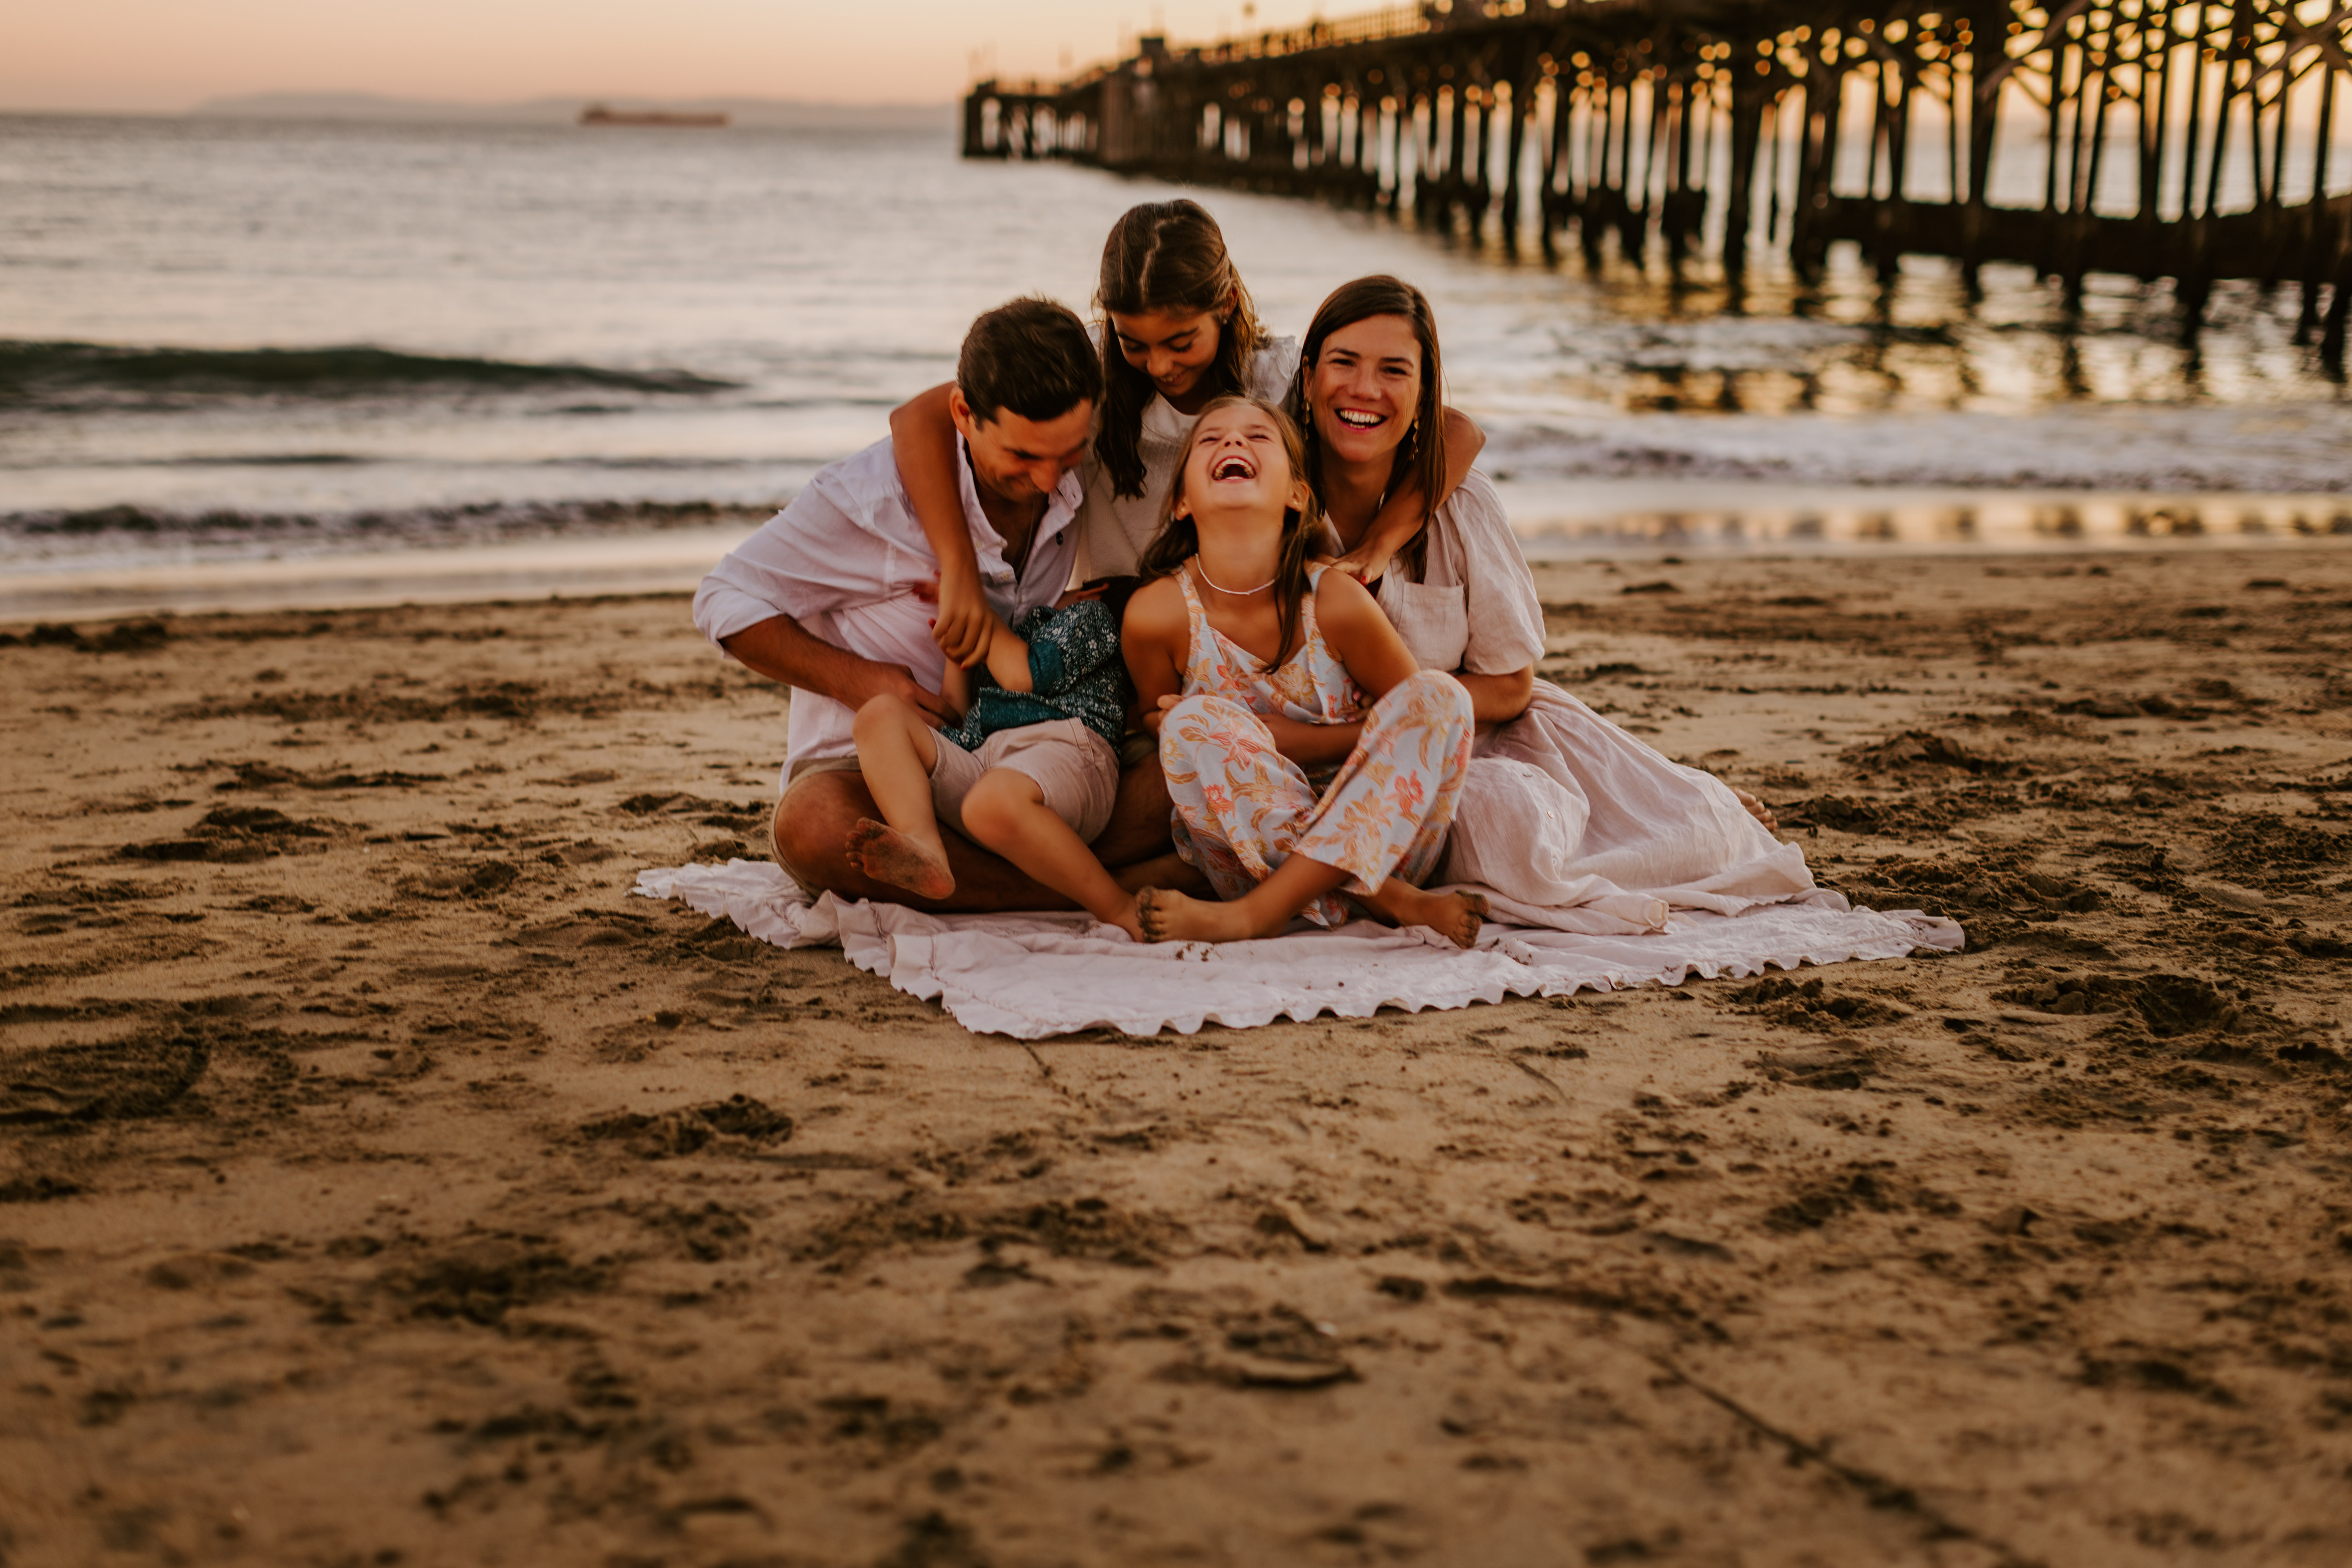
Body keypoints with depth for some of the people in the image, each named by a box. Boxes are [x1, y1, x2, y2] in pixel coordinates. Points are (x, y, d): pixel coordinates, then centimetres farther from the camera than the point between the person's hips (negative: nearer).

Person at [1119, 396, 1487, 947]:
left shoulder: (1335, 601, -15)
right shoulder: (1159, 613, -13)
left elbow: (1415, 717, -2)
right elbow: (1153, 720, 5)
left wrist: (1289, 739, -14)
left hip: (1368, 837, 1)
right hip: (1246, 850, -1)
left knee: (1441, 696, -22)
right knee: (1193, 723, -26)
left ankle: (1259, 912, -28)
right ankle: (1393, 902, -24)